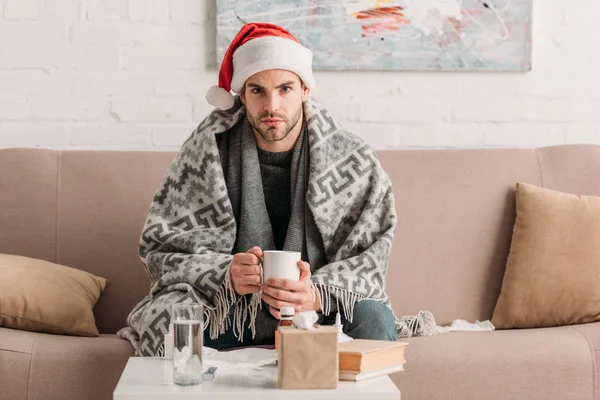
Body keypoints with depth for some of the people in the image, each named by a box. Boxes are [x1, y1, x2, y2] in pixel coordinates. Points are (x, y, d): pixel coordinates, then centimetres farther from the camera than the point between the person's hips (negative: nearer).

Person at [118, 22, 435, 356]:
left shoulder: (355, 161, -5)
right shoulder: (208, 150, -6)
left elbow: (370, 257, -8)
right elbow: (162, 245, -7)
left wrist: (317, 295, -31)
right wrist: (226, 274, -29)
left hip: (317, 310, 1)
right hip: (226, 308, 0)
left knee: (374, 319, -30)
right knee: (176, 321, -32)